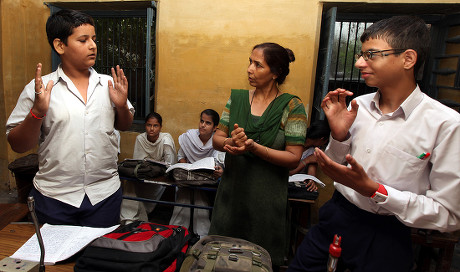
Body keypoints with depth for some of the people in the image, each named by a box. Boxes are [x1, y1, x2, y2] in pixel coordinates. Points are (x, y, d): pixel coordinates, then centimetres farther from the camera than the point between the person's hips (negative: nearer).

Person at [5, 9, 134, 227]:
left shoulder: (109, 84, 3)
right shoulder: (38, 89, -4)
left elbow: (124, 126, 12)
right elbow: (17, 145, -2)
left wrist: (121, 106, -7)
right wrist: (37, 111, -18)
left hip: (105, 194, 2)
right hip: (54, 197, -1)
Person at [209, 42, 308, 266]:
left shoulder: (292, 107, -9)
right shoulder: (237, 99, 4)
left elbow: (293, 158, -13)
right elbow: (217, 139, 3)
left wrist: (253, 147, -24)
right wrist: (230, 143, -20)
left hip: (266, 198, -3)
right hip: (232, 191, 4)